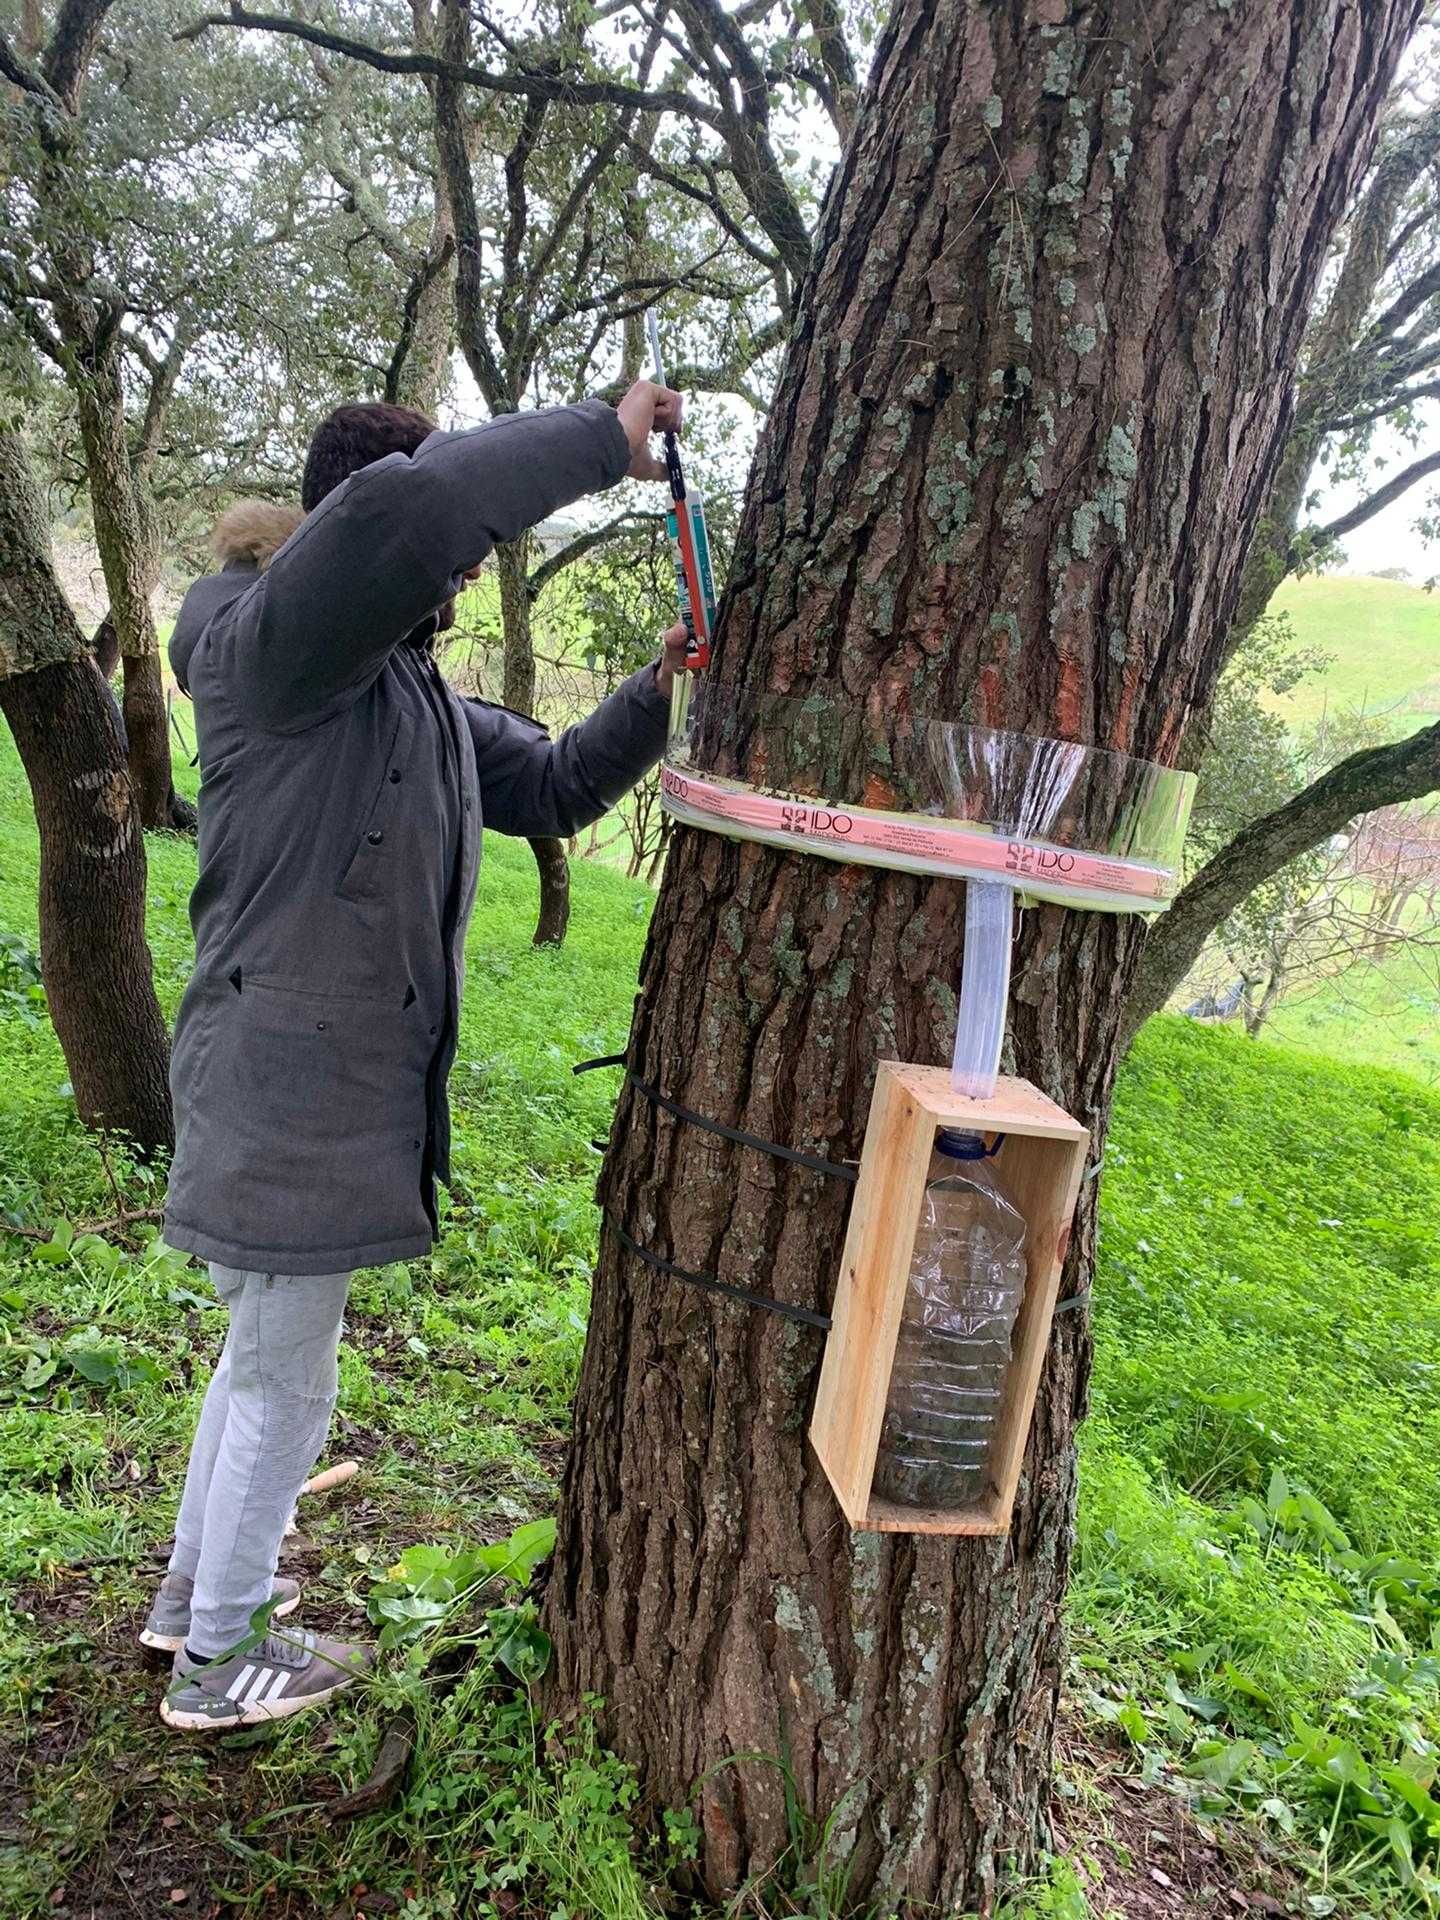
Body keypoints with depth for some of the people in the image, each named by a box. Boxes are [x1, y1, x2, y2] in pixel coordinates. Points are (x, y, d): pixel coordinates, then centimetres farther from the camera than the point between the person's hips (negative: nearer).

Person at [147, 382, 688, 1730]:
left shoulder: (417, 695, 13)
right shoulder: (276, 645, -17)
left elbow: (553, 785, 18)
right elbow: (399, 512, -38)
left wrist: (656, 691, 3)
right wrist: (601, 439, -27)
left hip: (340, 1081, 10)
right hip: (290, 1079, -10)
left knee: (263, 1352, 23)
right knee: (285, 1377, 6)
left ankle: (191, 1592, 42)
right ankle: (219, 1659, 26)